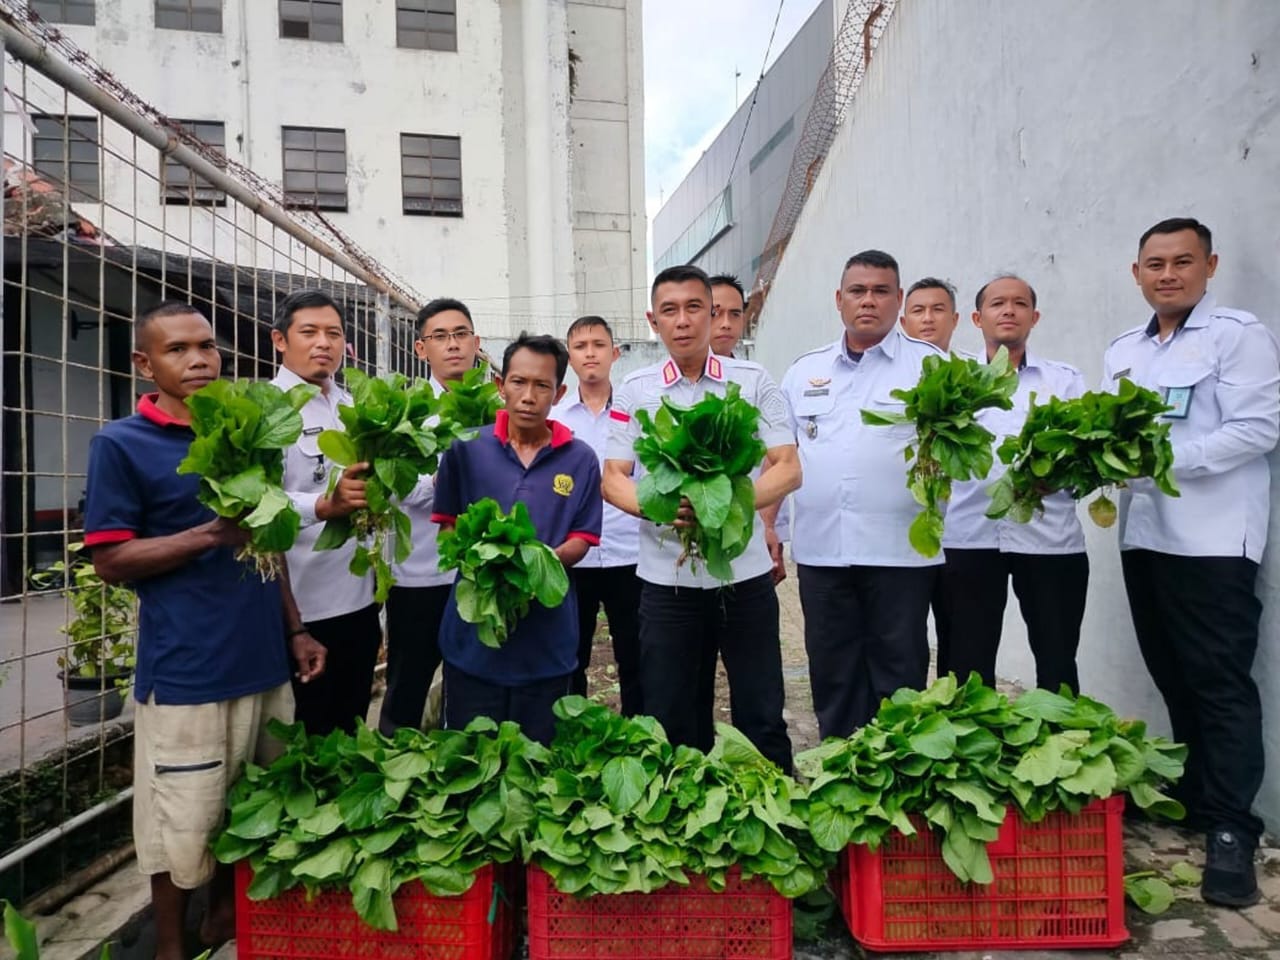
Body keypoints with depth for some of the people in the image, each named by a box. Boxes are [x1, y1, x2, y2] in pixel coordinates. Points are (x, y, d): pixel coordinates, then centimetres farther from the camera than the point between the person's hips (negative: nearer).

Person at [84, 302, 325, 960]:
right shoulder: (121, 444, -6)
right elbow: (111, 560, -9)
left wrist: (294, 631, 12)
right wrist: (212, 534, -21)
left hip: (263, 659, 5)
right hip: (184, 671, -5)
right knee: (183, 827, 6)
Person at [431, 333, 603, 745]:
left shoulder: (581, 458, 0)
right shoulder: (466, 449, -2)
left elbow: (581, 540, 2)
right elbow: (447, 528, 2)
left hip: (548, 639, 1)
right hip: (473, 635, 0)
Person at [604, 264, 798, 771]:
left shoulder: (753, 380, 2)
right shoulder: (635, 389, 4)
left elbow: (788, 469, -2)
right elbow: (612, 479, 2)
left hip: (744, 572, 0)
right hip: (666, 577, 1)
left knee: (762, 719, 9)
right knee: (670, 721, 11)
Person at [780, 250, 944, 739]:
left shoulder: (929, 364, 3)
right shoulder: (804, 370, 13)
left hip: (900, 549, -3)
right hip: (820, 548, 3)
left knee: (899, 678, 6)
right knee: (832, 675, 12)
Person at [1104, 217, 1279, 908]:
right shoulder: (1122, 351, 17)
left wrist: (1164, 459, -20)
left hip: (1212, 538, -6)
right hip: (1142, 534, 6)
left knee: (1220, 683, -3)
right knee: (1173, 679, 13)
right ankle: (1195, 798, 26)